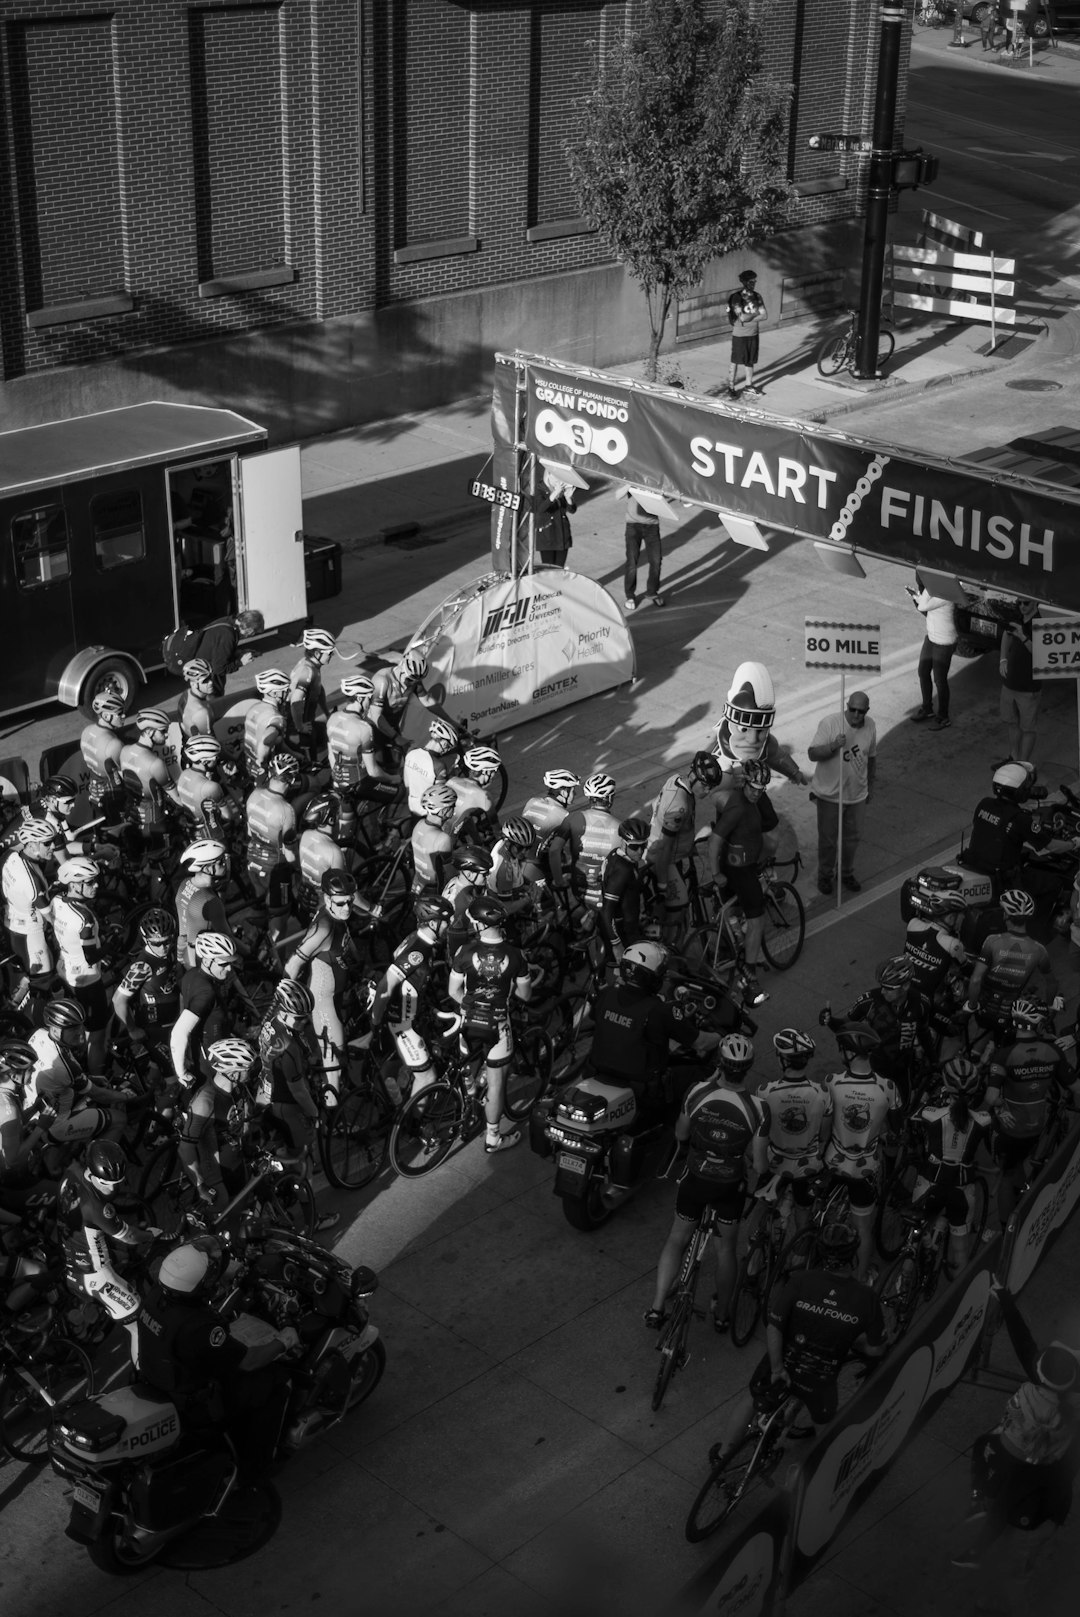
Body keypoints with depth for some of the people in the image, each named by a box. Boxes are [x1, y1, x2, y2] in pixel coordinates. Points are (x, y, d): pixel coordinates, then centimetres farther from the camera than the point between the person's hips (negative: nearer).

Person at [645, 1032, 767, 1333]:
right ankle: (721, 1314, 38)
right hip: (731, 1187, 0)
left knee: (676, 1240, 22)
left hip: (694, 1180, 1)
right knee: (725, 1248, 22)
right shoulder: (755, 1109, -24)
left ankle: (656, 1308, 16)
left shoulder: (698, 1093, -22)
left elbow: (680, 1134, -2)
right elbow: (759, 1166, -17)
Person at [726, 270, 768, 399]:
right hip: (739, 335, -5)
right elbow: (742, 317, -22)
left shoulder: (757, 296, 4)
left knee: (750, 361, 13)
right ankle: (731, 387, 11)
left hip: (753, 334, 5)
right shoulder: (737, 297, -13)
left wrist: (749, 318, -15)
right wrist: (756, 313, -9)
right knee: (735, 362, 2)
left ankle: (749, 386, 24)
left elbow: (765, 316, -4)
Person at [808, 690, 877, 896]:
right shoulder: (830, 723, -20)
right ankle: (825, 875, 31)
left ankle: (847, 873, 38)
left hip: (857, 795, 4)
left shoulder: (870, 726, -5)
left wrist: (870, 786, 16)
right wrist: (834, 746, -37)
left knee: (853, 838, 17)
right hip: (830, 794, -4)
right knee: (828, 839, 10)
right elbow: (812, 754, -21)